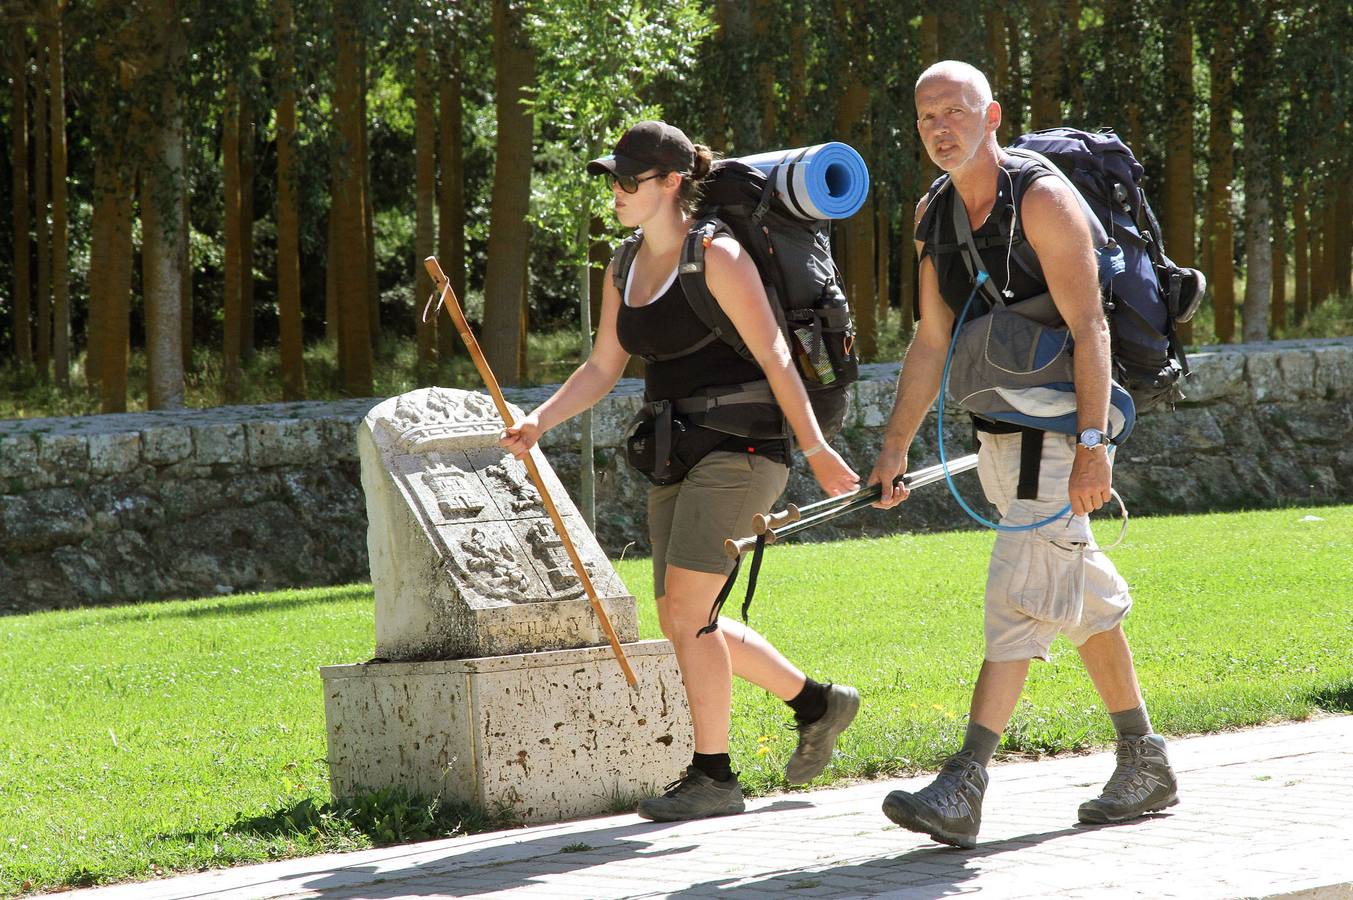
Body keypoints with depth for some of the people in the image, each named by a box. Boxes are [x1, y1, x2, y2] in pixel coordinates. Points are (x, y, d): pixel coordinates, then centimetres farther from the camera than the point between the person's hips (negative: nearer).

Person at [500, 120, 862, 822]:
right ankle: (817, 703, 26)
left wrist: (815, 450, -17)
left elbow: (773, 356, -15)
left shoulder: (716, 256, -12)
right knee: (681, 621, 10)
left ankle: (713, 776, -4)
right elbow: (602, 368, 13)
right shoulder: (627, 270, 12)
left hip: (738, 451, -9)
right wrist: (538, 422, -2)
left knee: (686, 613, -13)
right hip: (680, 459, 9)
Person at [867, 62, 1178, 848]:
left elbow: (1090, 327, -20)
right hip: (999, 433, 8)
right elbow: (933, 342, 12)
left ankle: (964, 789, -21)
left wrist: (1093, 445, -27)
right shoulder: (935, 216, 9)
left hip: (1061, 428, -8)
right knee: (1085, 597, 14)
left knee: (1020, 592, -14)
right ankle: (1145, 764, 24)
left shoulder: (1042, 200, -15)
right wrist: (896, 446, 6)